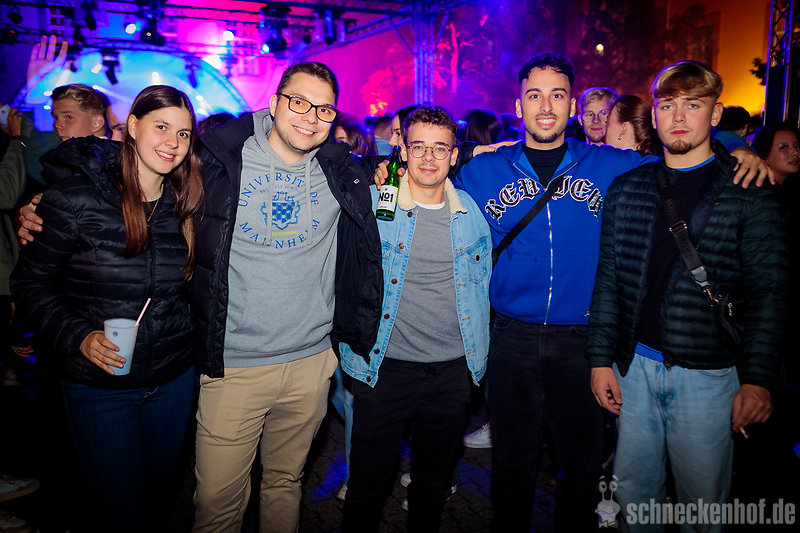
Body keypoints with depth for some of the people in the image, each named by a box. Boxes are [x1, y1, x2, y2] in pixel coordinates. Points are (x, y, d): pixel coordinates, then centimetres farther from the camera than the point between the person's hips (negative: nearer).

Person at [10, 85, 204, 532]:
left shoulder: (186, 203, 0)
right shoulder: (74, 197, -13)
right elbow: (32, 282, -6)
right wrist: (79, 336, -19)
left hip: (175, 378, 4)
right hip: (100, 386, -3)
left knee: (159, 495, 21)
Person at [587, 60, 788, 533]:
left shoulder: (751, 193, -3)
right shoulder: (626, 189, 5)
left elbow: (769, 291, -6)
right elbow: (609, 277, 7)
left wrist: (758, 379, -13)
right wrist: (601, 357, 2)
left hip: (708, 374, -3)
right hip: (634, 368, 3)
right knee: (634, 490, 17)